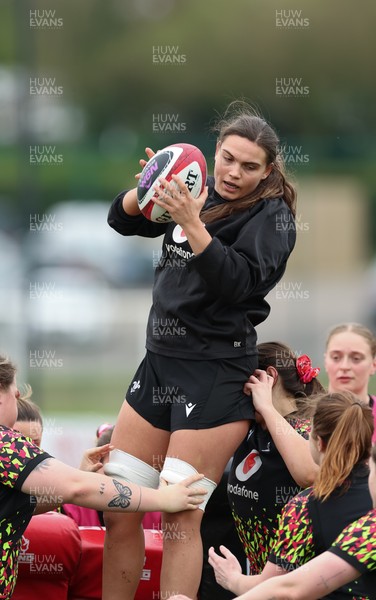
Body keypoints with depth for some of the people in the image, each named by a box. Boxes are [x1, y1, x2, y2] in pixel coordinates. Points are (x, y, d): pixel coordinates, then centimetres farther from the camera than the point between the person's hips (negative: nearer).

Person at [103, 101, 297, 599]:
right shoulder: (203, 193, 10)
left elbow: (239, 283, -20)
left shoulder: (271, 215, -6)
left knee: (180, 515, -8)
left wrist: (193, 224, -29)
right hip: (160, 358, 7)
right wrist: (149, 188, -7)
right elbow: (123, 219, 14)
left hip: (217, 371, -6)